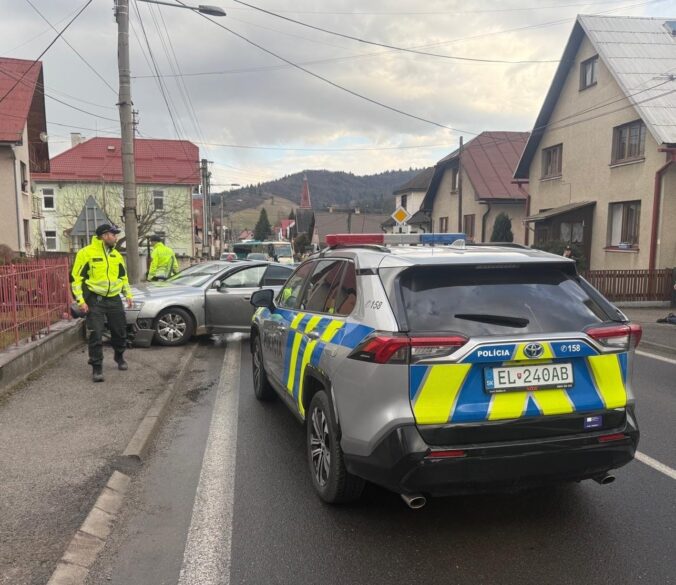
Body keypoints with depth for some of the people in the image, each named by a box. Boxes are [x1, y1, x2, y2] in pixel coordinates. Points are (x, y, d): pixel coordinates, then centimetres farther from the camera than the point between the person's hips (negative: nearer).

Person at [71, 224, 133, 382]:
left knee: (120, 331, 13)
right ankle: (97, 367, 4)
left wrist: (128, 294, 13)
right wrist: (80, 300, -15)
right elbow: (76, 277, -9)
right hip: (95, 300, -5)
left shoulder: (116, 255, 10)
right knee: (96, 335, -6)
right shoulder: (86, 253, -8)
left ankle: (120, 357, 36)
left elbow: (123, 276, 21)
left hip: (114, 299, 5)